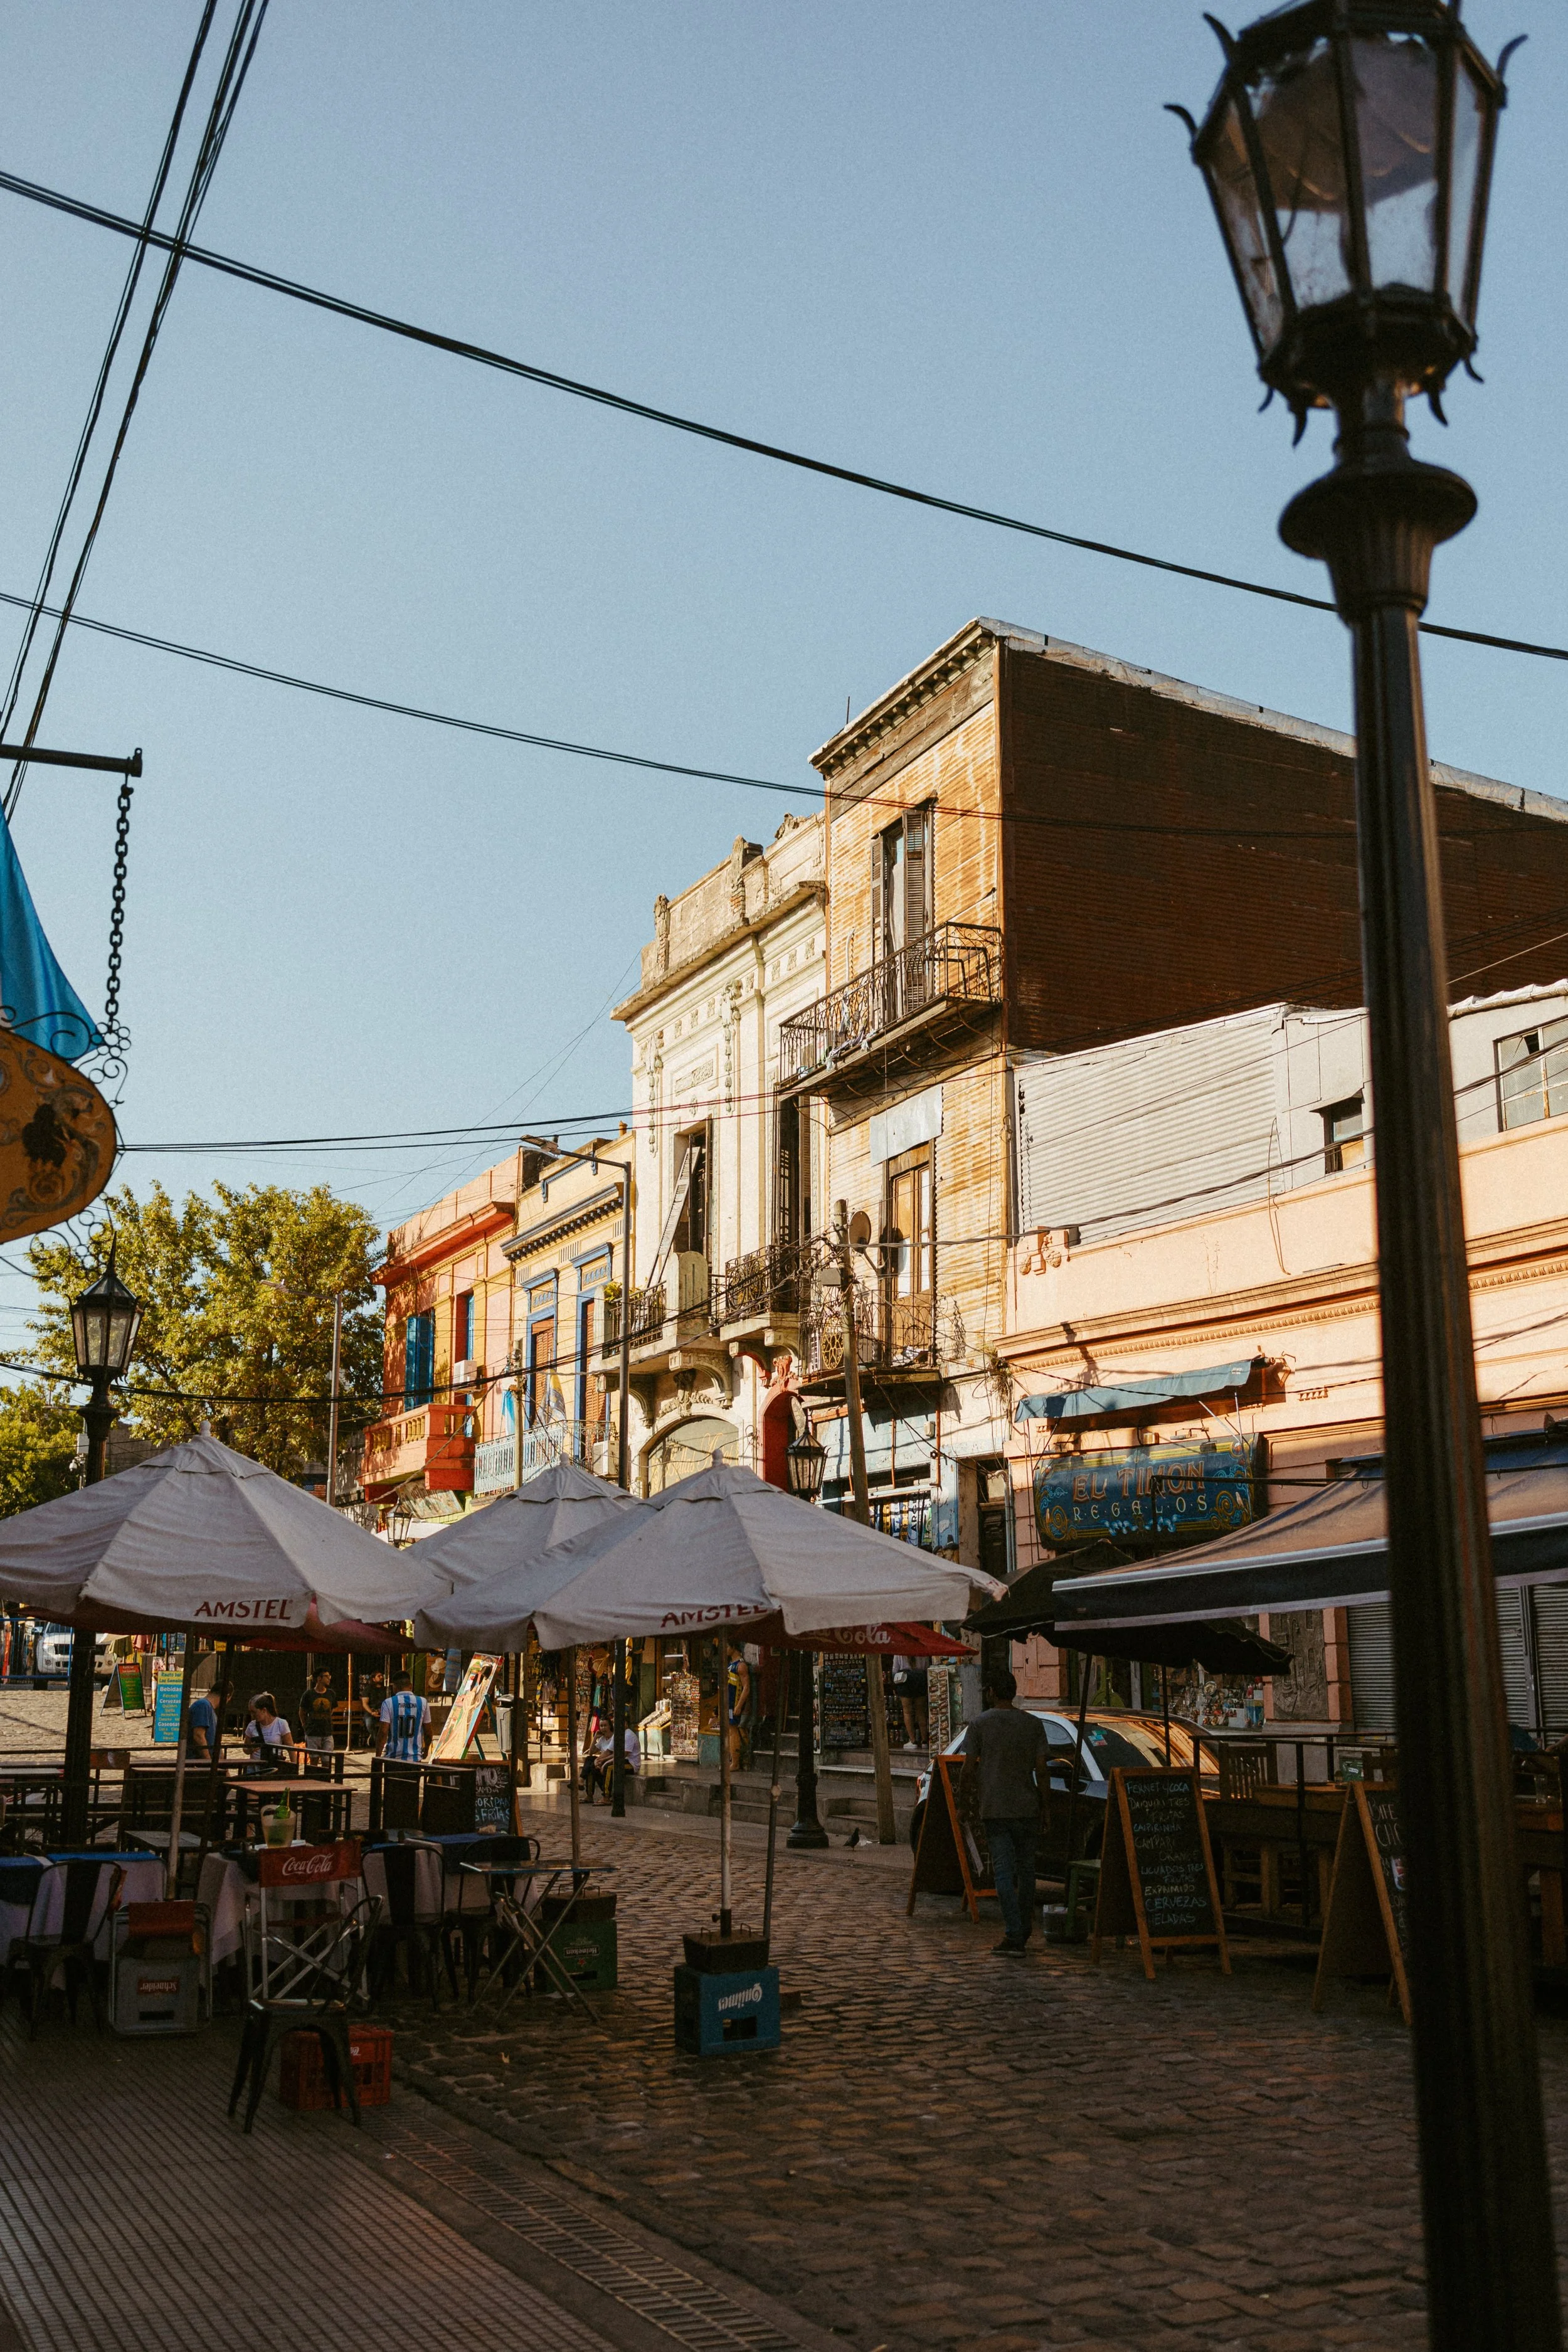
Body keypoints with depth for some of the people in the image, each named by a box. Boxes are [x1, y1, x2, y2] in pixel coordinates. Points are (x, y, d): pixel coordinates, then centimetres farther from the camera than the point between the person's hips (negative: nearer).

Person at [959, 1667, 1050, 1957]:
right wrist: (1045, 1806, 9)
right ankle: (1024, 1933, 21)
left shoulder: (980, 1724, -2)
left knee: (1003, 1871, -4)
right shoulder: (1033, 1724, 2)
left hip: (994, 1809, -2)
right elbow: (1041, 1771, 0)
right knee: (1026, 1870, 13)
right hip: (1027, 1808, 2)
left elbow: (968, 1769, -3)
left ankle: (1014, 1935, -11)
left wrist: (963, 1801, 11)